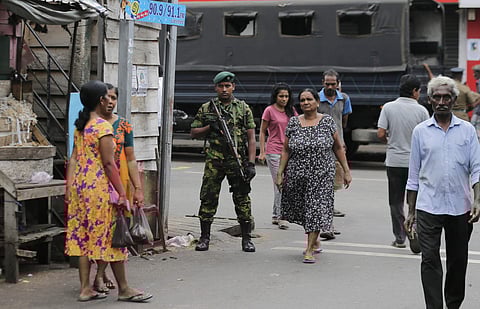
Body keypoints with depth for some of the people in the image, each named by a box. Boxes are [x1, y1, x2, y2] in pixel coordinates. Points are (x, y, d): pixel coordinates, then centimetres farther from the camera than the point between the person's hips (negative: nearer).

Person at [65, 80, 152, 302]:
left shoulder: (80, 126, 11)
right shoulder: (103, 127, -14)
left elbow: (73, 159, 11)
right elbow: (109, 163, -17)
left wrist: (69, 189, 13)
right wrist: (122, 194, -14)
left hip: (79, 186, 8)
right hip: (99, 188, -8)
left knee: (83, 237, 9)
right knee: (111, 237, 1)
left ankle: (85, 288, 12)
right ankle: (123, 289, 9)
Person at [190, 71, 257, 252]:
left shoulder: (243, 108, 7)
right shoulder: (206, 108, 9)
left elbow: (251, 138, 4)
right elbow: (193, 133, 12)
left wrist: (251, 163, -5)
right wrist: (210, 127, -7)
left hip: (238, 161, -1)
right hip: (214, 161, 1)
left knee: (242, 200, 2)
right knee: (208, 198, 1)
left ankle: (246, 239, 9)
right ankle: (204, 237, 12)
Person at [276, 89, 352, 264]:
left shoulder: (327, 121, 0)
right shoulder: (293, 122, 4)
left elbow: (338, 147, 5)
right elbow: (286, 150, 7)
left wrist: (346, 171, 3)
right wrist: (280, 173, 2)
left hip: (321, 175, -2)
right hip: (297, 175, 2)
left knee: (316, 209, -9)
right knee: (301, 209, 10)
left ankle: (309, 250, -6)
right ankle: (314, 241, 33)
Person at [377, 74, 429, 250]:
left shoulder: (389, 107, -4)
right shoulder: (421, 110, -6)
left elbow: (380, 134, -8)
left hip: (394, 161, 1)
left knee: (396, 201, 11)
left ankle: (400, 237, 15)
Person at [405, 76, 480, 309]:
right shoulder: (421, 131, 5)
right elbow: (414, 175, 9)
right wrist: (411, 211, 8)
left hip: (460, 207, 1)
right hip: (428, 207, -1)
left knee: (458, 261, 11)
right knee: (430, 260, -7)